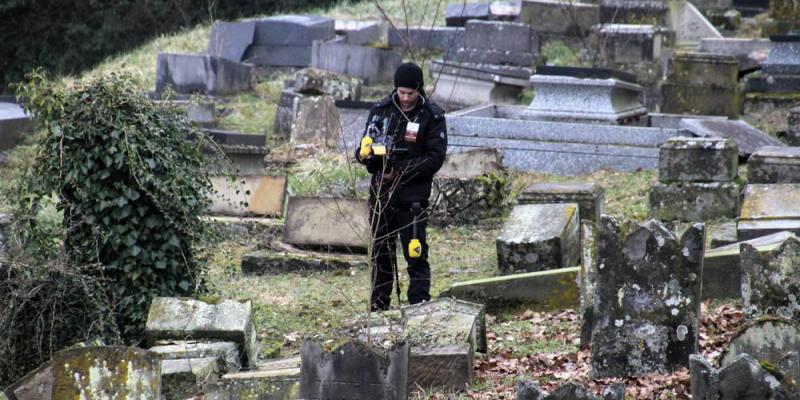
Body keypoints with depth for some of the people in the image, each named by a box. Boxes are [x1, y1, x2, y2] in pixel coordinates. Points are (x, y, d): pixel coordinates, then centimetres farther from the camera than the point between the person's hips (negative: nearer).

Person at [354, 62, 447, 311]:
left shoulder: (432, 116, -4)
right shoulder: (381, 110, 6)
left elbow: (435, 157, -9)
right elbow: (365, 145, 10)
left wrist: (400, 172, -15)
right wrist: (366, 153, -15)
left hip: (413, 196, -4)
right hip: (381, 192, 4)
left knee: (416, 253, -10)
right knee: (381, 251, 11)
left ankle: (419, 305, -9)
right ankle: (378, 307, 19)